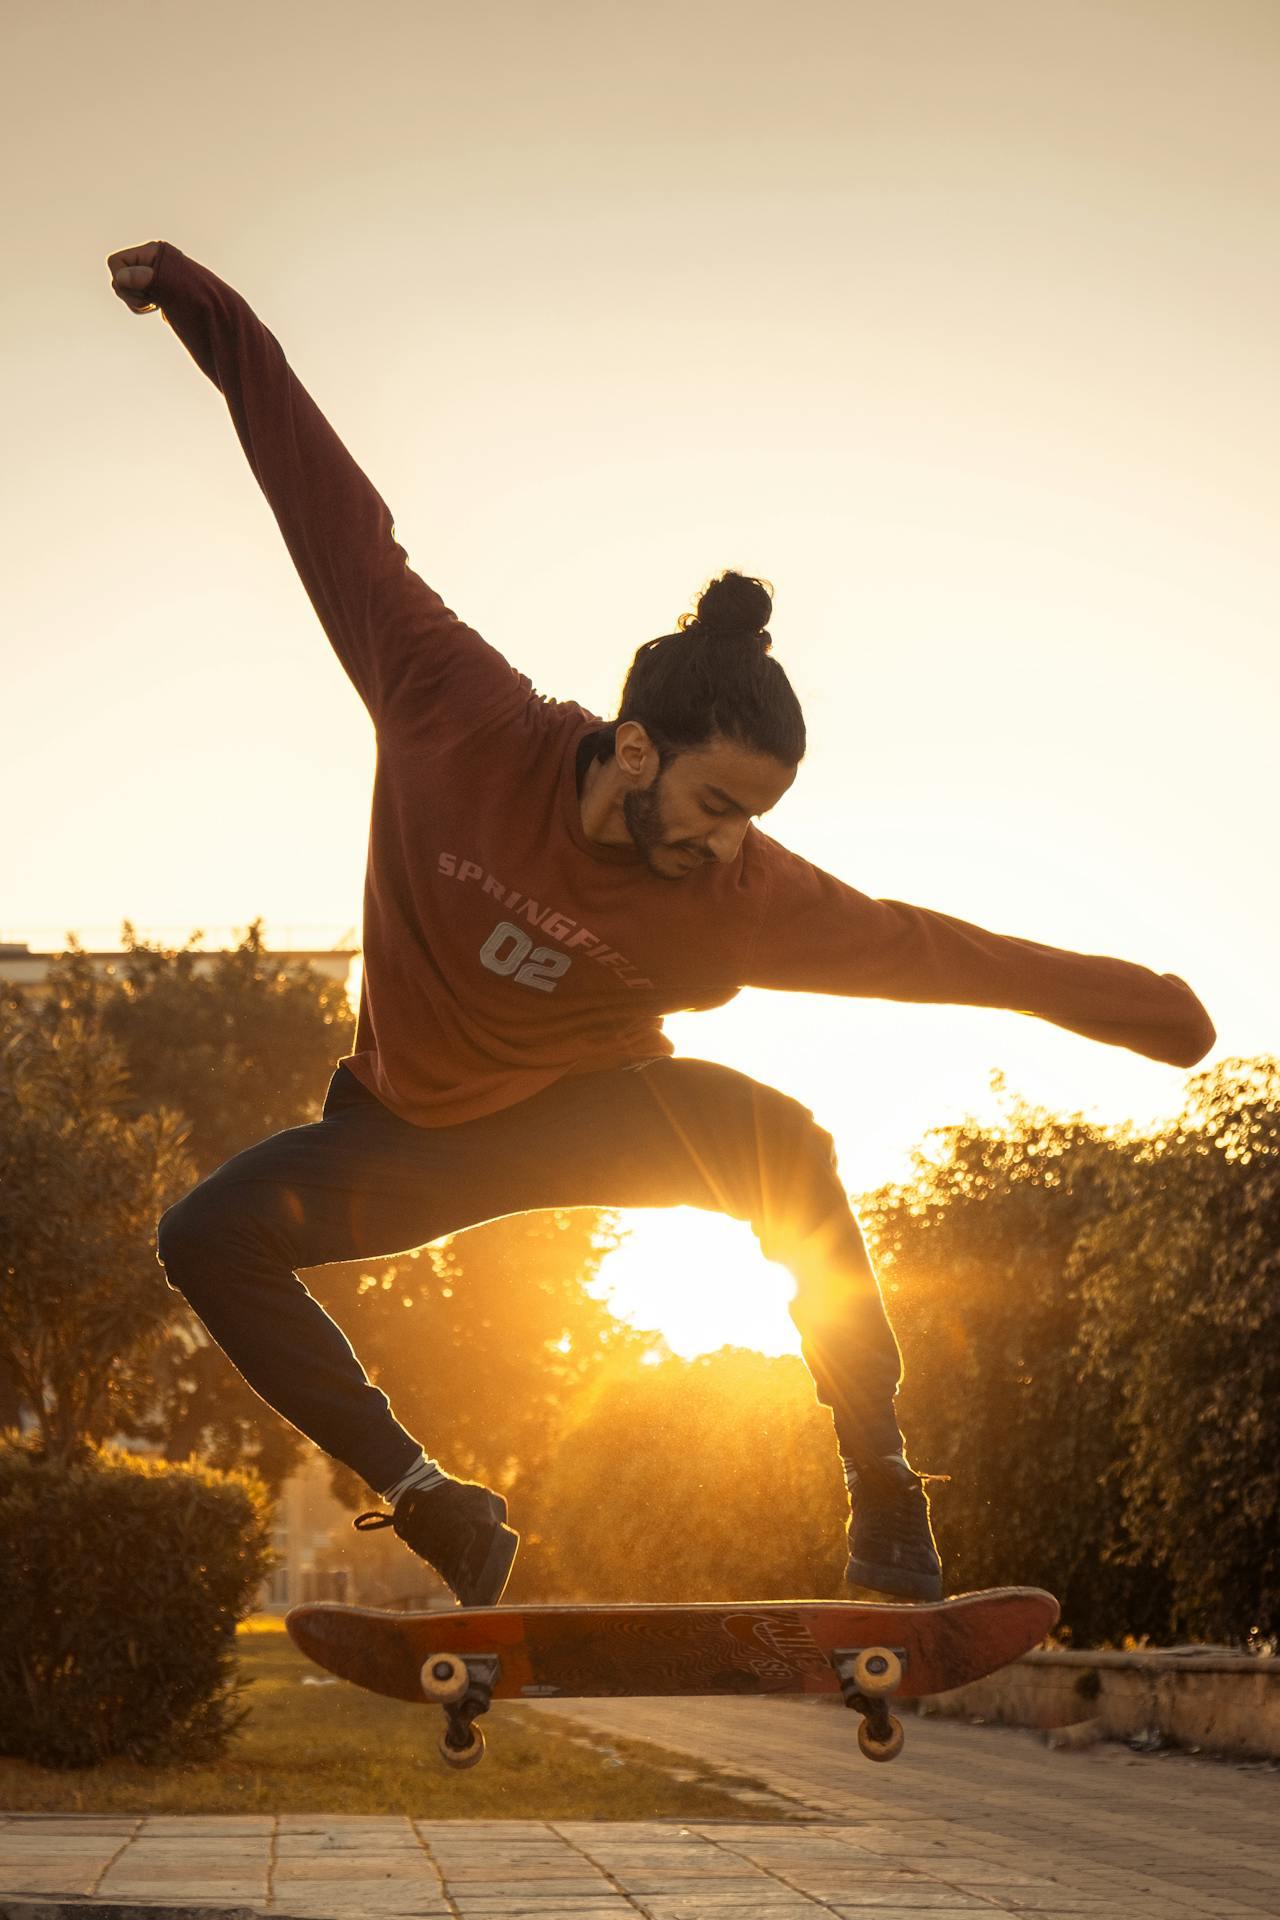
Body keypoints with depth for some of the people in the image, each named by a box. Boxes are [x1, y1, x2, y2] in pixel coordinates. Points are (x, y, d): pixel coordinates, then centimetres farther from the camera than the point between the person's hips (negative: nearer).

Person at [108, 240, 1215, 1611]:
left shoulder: (740, 898, -25)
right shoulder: (458, 714, -27)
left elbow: (934, 949, -16)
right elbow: (343, 529, -19)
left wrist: (1145, 1009, -11)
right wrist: (203, 306, -10)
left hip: (585, 1120, -1)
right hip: (409, 1130, 2)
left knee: (776, 1138, -31)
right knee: (210, 1237, -21)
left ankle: (882, 1488, -20)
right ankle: (437, 1511, -11)